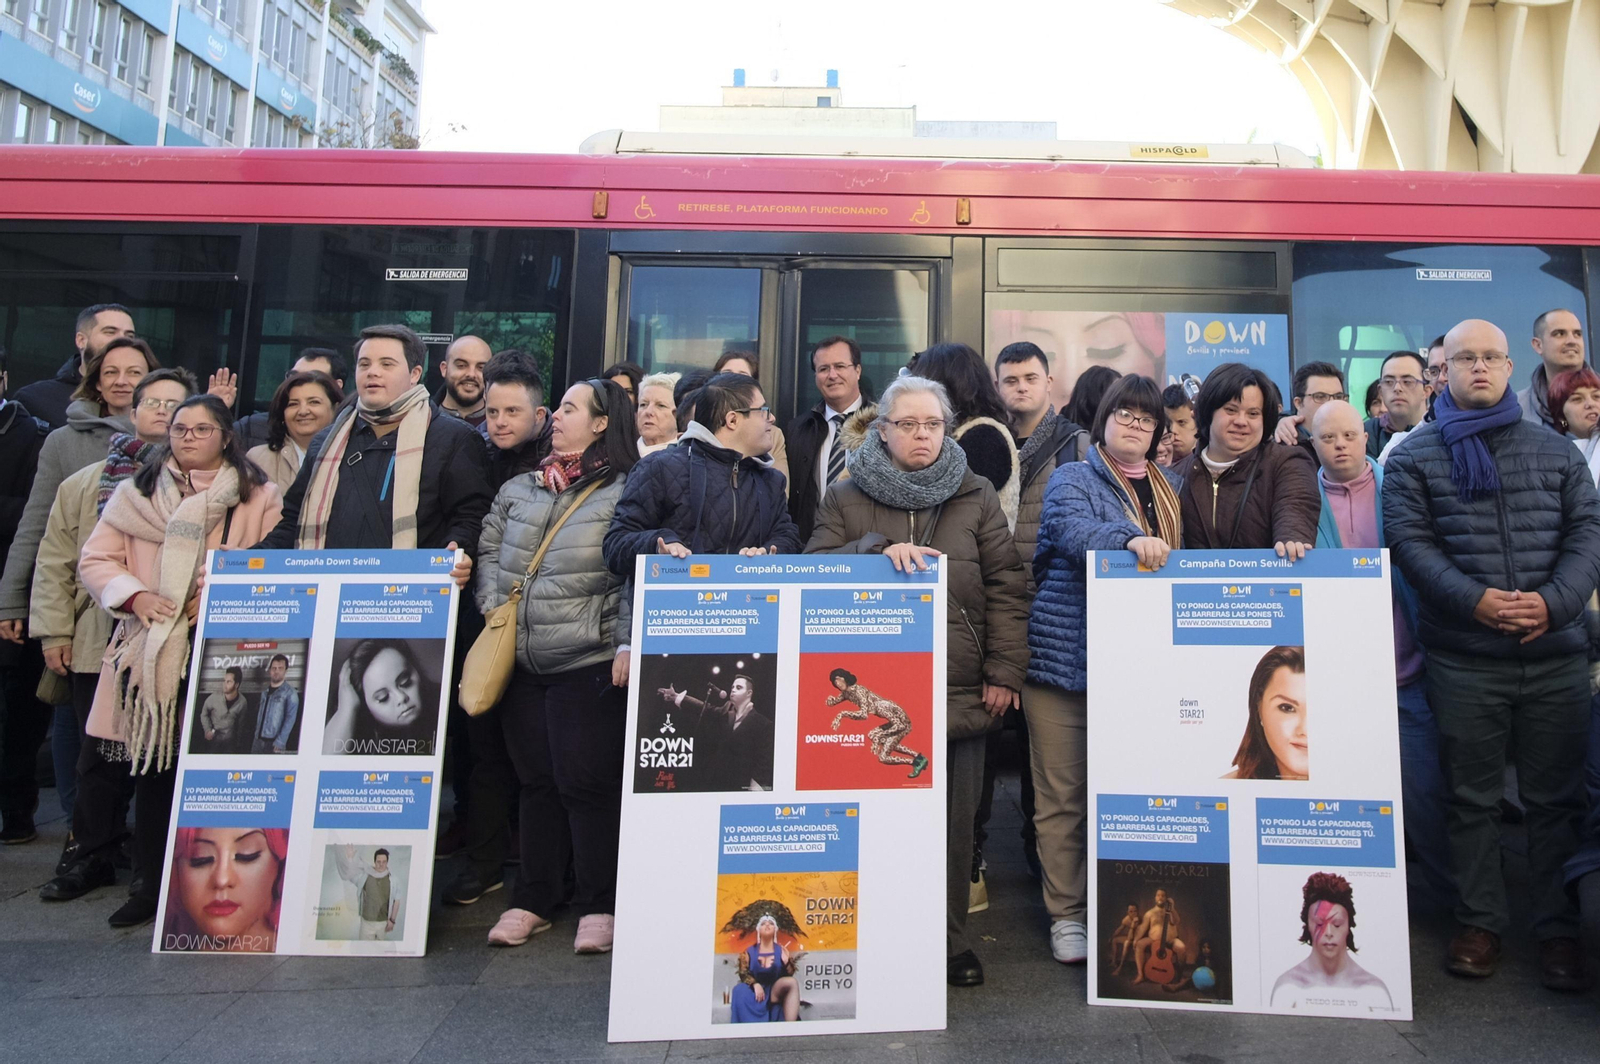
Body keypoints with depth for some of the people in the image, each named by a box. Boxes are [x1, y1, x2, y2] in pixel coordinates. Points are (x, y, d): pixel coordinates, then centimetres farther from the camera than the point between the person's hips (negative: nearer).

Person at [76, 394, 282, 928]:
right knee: (154, 763, 4)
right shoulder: (136, 492, 13)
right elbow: (96, 560, 11)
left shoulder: (259, 496, 7)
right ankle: (154, 883, 17)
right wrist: (136, 596, -6)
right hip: (151, 648, 2)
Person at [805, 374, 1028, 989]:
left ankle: (950, 938, 22)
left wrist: (1005, 671, -1)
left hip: (959, 690, 1)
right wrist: (878, 550, -16)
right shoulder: (846, 499, 10)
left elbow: (1006, 586, 6)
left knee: (955, 818, 6)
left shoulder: (976, 496, 11)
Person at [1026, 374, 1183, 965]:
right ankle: (1067, 914, 12)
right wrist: (1129, 538, -36)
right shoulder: (1072, 479, 3)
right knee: (1062, 793, 0)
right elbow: (1074, 529, -18)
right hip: (1066, 654, -4)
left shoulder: (1169, 489, 20)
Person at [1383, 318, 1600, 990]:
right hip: (1463, 661, -2)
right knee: (1472, 797, 7)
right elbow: (1408, 541, -5)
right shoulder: (1414, 457, 5)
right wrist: (1475, 600, -18)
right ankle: (1480, 922, 19)